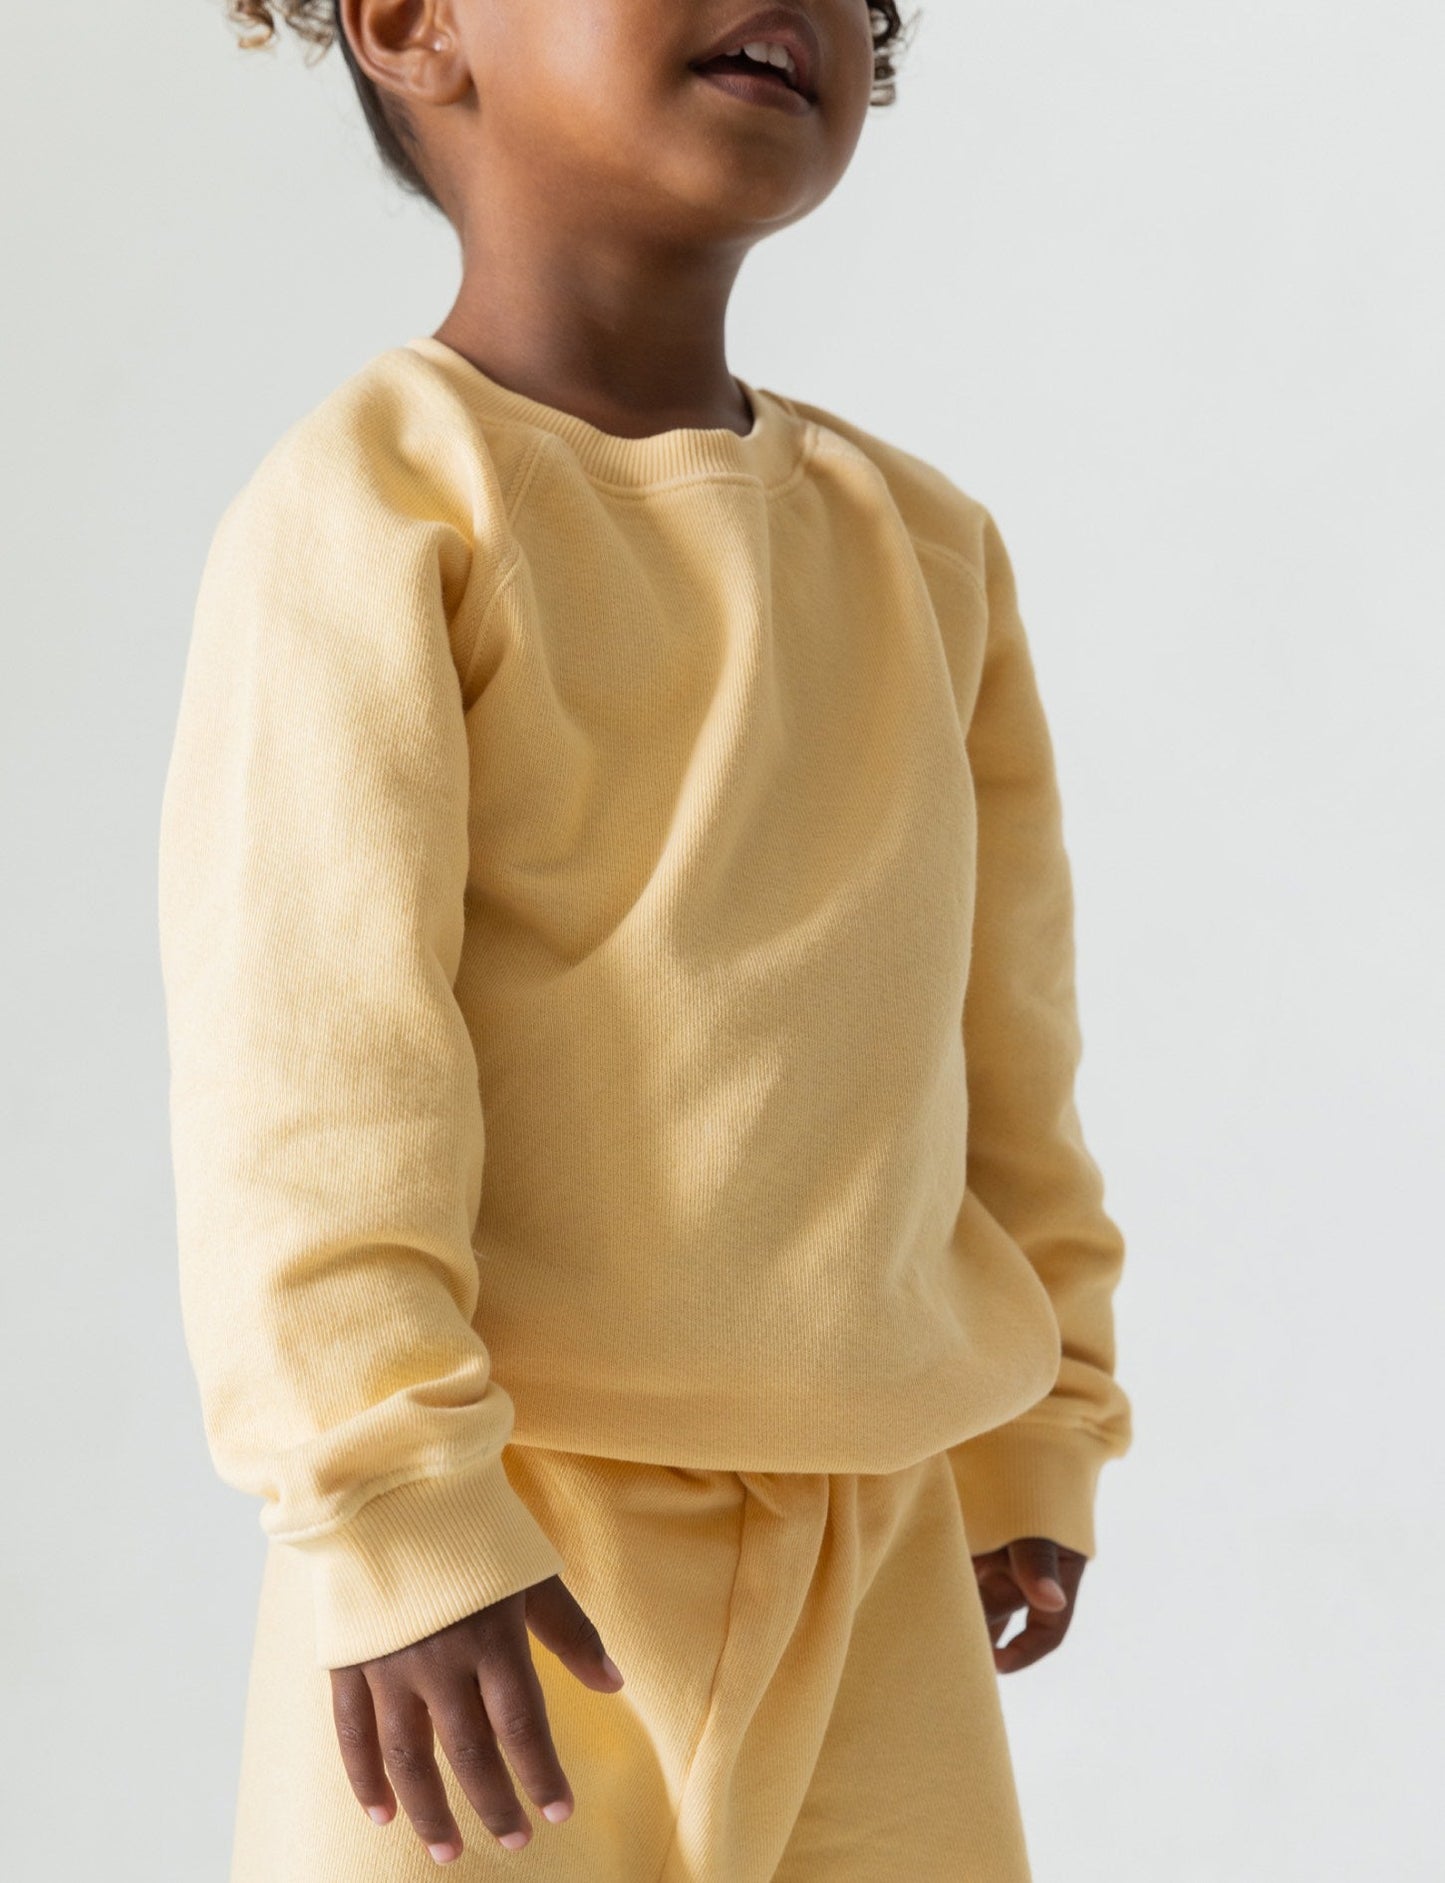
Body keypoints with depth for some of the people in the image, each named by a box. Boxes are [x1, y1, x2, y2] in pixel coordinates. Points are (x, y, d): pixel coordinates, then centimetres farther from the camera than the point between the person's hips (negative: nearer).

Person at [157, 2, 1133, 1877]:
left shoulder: (927, 542, 9)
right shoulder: (375, 497, -11)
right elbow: (304, 1047, -18)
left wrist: (1039, 1437, 19)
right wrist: (394, 1507, -22)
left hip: (877, 1544, 6)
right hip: (520, 1537, -6)